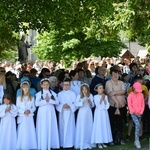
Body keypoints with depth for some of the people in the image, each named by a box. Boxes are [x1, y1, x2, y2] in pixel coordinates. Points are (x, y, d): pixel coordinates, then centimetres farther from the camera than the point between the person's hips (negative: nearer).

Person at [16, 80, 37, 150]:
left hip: (30, 117, 1)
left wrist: (30, 110, -14)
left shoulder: (32, 98, 7)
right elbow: (17, 108, 0)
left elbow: (34, 107, 6)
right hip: (22, 117, -1)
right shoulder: (19, 98, 2)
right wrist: (23, 111, -15)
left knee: (30, 132, 1)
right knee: (22, 132, -3)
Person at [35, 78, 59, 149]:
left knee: (51, 128, 4)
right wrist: (45, 101, -16)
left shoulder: (52, 93, 7)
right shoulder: (39, 94, 1)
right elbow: (37, 103, -11)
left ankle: (51, 144, 10)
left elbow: (57, 102, -2)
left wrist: (49, 100, -14)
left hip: (50, 112, 2)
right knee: (43, 129, -3)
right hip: (42, 112, -2)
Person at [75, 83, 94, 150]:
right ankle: (82, 144, 3)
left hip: (89, 113, 3)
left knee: (89, 128, 6)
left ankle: (88, 143, 15)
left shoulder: (90, 95, 6)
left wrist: (90, 102, -10)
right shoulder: (79, 96, -2)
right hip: (82, 113, -3)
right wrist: (82, 102, -20)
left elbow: (92, 106, 10)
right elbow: (76, 104, -12)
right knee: (82, 128, -3)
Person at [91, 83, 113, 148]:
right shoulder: (95, 96, -5)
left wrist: (104, 99, -10)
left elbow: (107, 105, -1)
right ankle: (99, 142, 1)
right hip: (98, 113, -4)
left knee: (105, 126, 6)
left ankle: (103, 142, 14)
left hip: (104, 113, 4)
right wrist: (101, 98, -18)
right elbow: (98, 105, -15)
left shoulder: (105, 96, 6)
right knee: (99, 126, -4)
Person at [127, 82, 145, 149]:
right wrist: (135, 113, -11)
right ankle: (137, 141, -18)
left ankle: (136, 141, 13)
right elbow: (130, 106, -9)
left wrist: (141, 112, -2)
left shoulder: (141, 95, 5)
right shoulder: (130, 95, -8)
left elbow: (143, 104, 8)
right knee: (138, 125, -21)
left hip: (139, 113, 5)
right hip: (133, 113, -5)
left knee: (138, 126, 6)